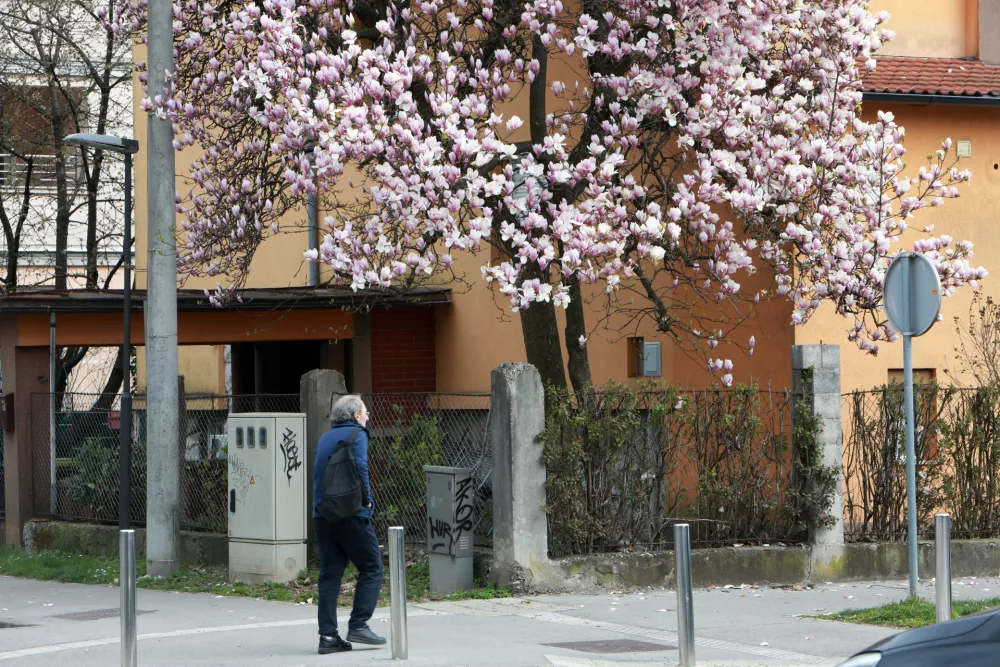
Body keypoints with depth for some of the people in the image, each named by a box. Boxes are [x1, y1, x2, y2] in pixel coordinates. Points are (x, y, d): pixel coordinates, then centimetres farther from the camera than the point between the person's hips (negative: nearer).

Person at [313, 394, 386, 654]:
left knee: (329, 575, 7)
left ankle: (327, 635, 2)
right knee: (371, 569, 3)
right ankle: (358, 625, -5)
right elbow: (359, 467, -18)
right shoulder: (357, 435, -4)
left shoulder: (324, 438, 19)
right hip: (352, 515, -7)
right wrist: (367, 499, -7)